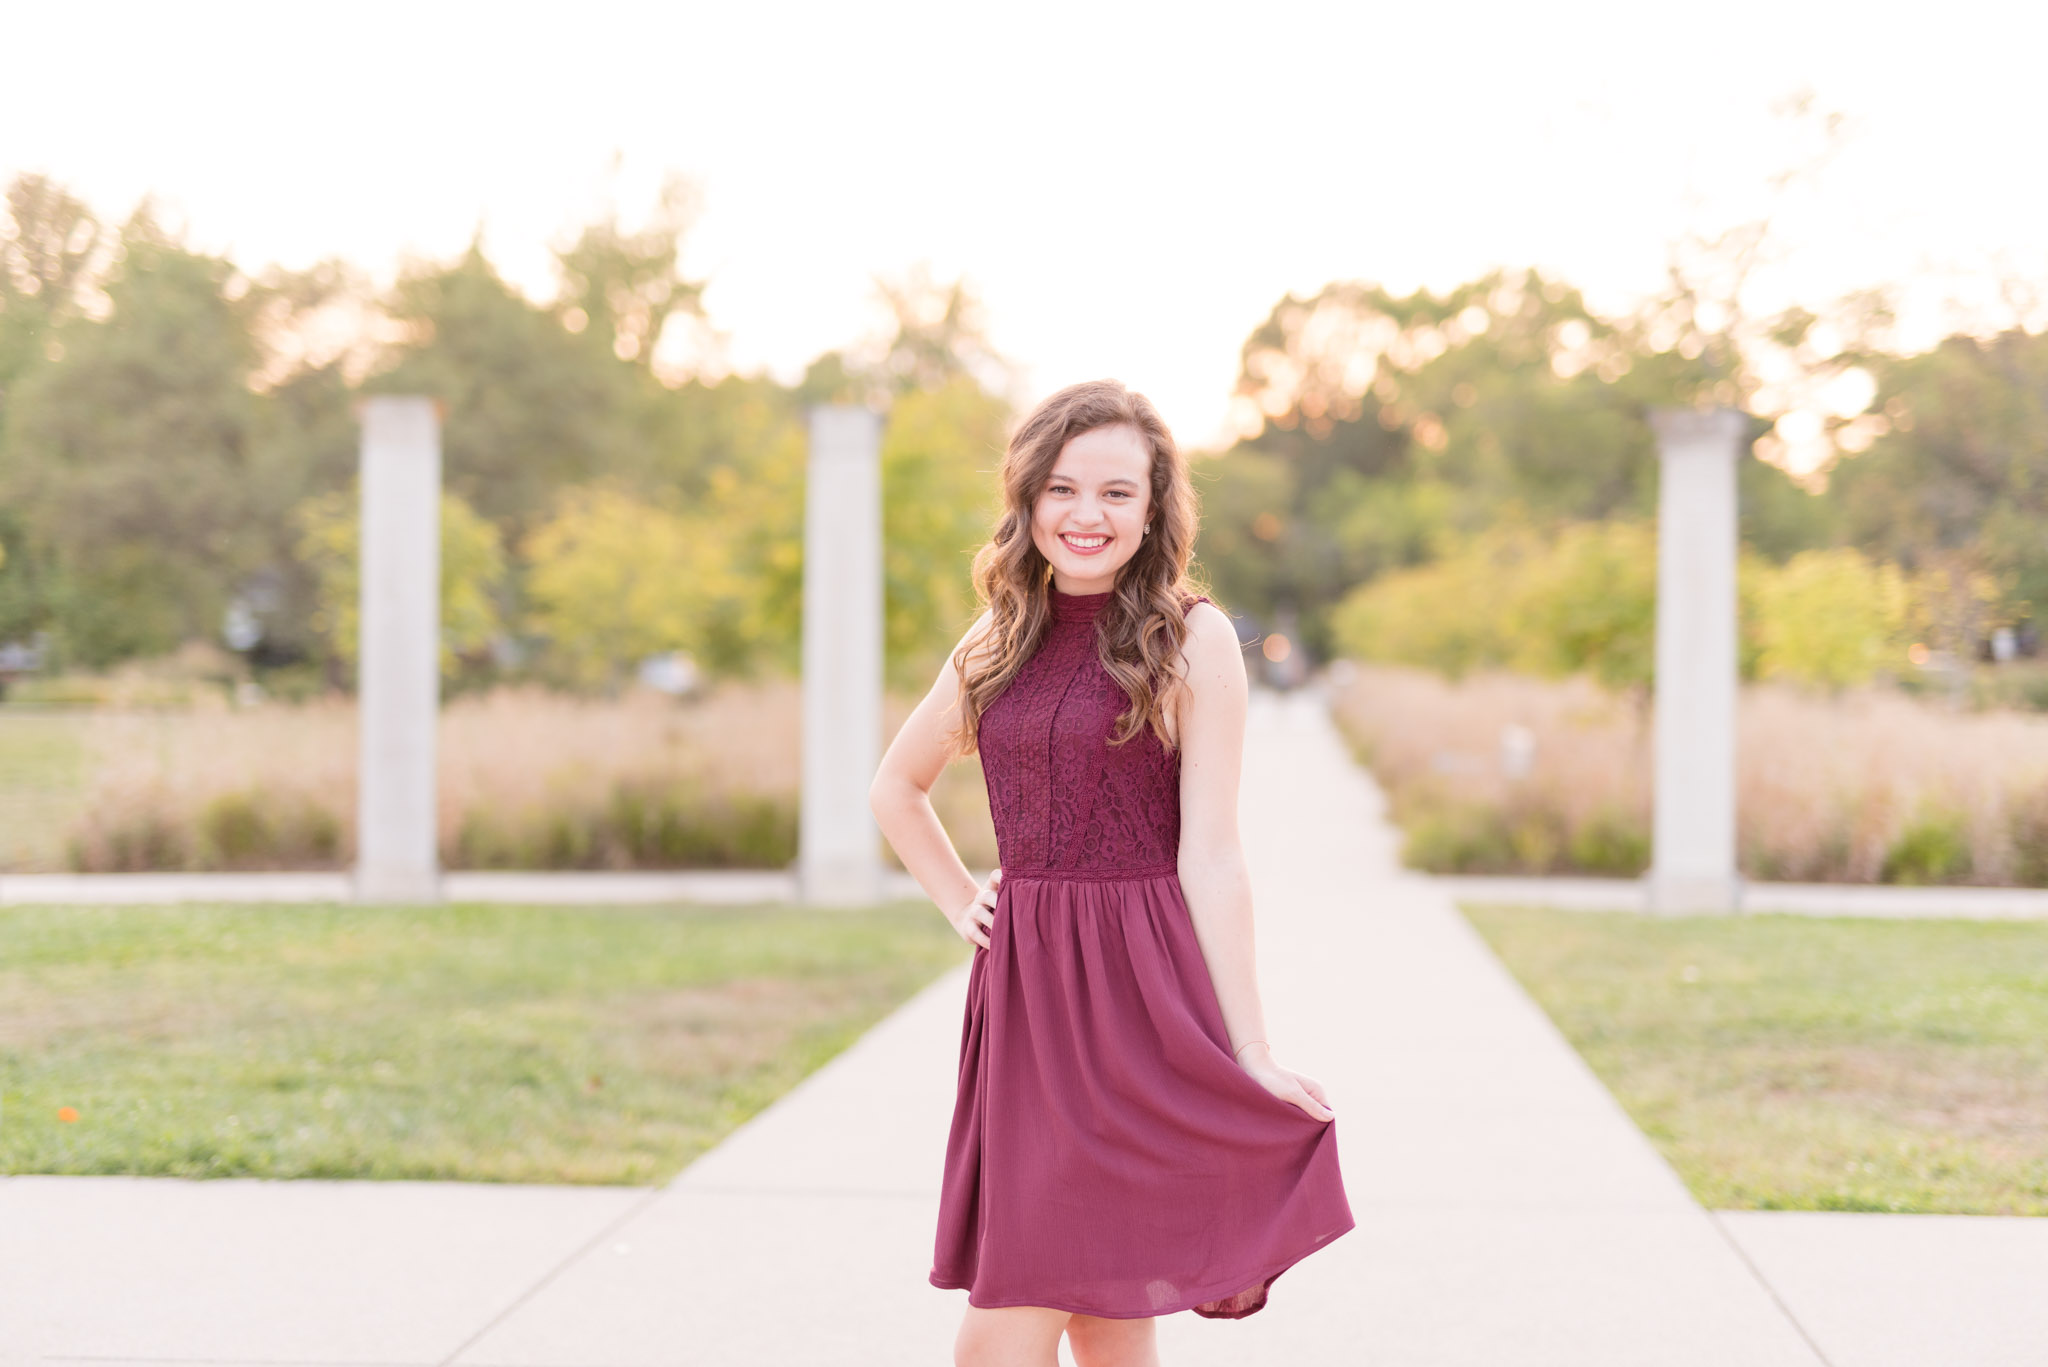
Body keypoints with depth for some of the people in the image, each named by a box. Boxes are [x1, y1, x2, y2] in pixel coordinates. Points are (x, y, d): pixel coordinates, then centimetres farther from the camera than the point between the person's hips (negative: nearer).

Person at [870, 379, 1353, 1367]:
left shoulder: (1191, 639, -4)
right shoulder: (996, 644, 11)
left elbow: (1208, 856, -7)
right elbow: (895, 786, 26)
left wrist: (1252, 1057, -9)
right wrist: (963, 905, 12)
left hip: (1136, 998, -5)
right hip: (1021, 996, 5)